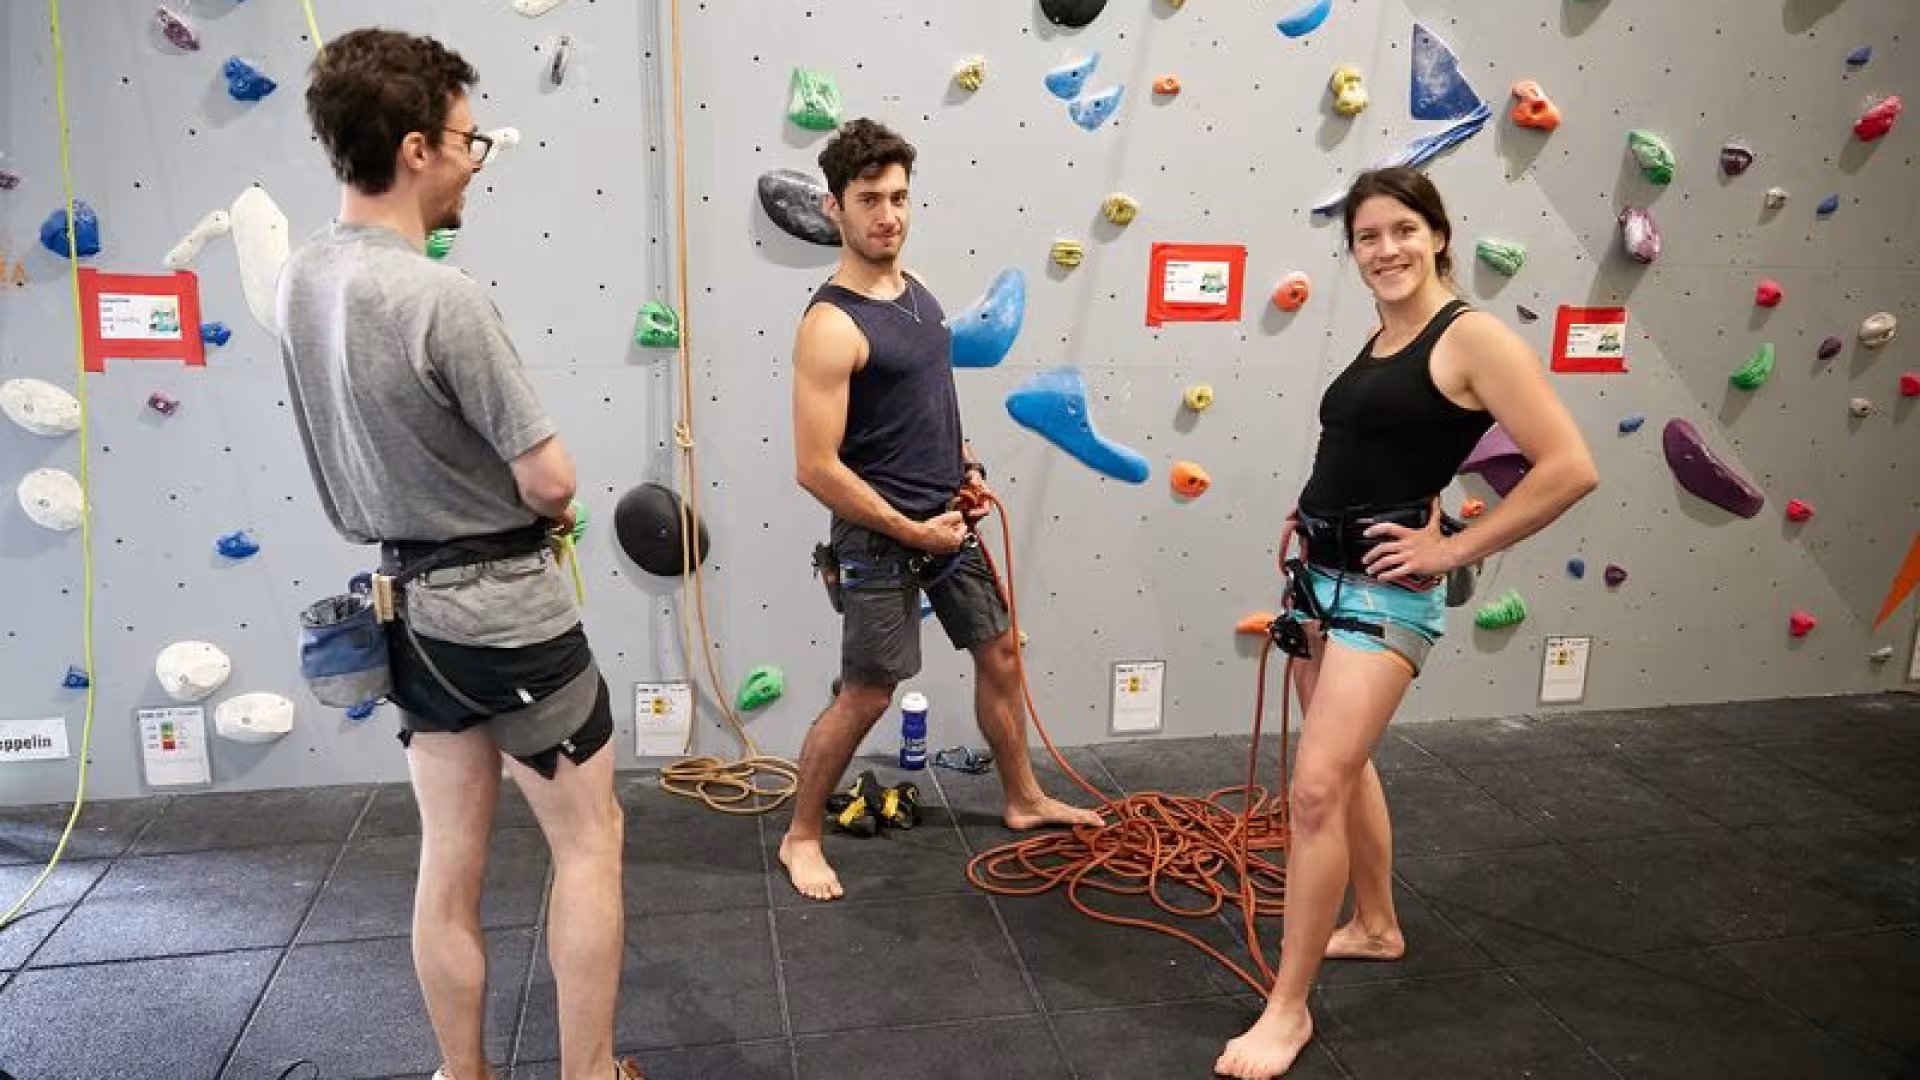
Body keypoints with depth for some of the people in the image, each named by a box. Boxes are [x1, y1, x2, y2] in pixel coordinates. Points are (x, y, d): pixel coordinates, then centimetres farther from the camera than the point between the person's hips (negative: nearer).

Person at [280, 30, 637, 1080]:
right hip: (506, 608, -7)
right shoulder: (442, 297, -24)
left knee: (449, 862, 17)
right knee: (589, 838, 10)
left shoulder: (301, 277, 1)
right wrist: (538, 508, 3)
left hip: (413, 605, 7)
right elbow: (552, 484, -19)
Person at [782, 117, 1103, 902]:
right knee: (866, 695, 0)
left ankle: (1024, 800, 37)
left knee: (1000, 655, 17)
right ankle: (801, 836, 22)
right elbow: (817, 468, -24)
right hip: (880, 535, -8)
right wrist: (912, 532, -18)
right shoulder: (831, 325, -21)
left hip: (946, 517, 8)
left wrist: (965, 466, 7)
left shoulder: (914, 288, 5)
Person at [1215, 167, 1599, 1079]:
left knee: (1316, 787, -12)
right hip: (1319, 575, 9)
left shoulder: (1472, 337, -13)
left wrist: (1454, 548, -17)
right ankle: (1377, 926, 41)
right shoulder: (1376, 341, 10)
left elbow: (1569, 468, -19)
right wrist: (1315, 517, 10)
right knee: (1345, 766, 20)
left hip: (1384, 591, -8)